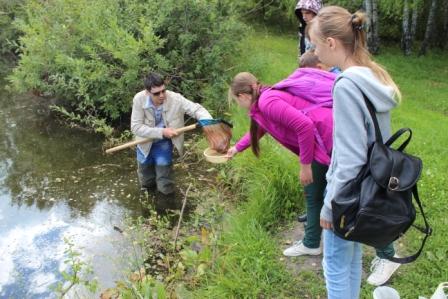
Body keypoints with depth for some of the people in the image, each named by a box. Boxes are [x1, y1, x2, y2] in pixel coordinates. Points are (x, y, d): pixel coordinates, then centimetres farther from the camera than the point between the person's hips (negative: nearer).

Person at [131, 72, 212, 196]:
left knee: (166, 190, 2)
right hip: (145, 143, 0)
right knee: (147, 186, 19)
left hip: (163, 143, 0)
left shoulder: (175, 99, -27)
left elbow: (197, 109, -23)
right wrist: (161, 132, -32)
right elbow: (136, 127, -24)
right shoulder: (139, 99, -26)